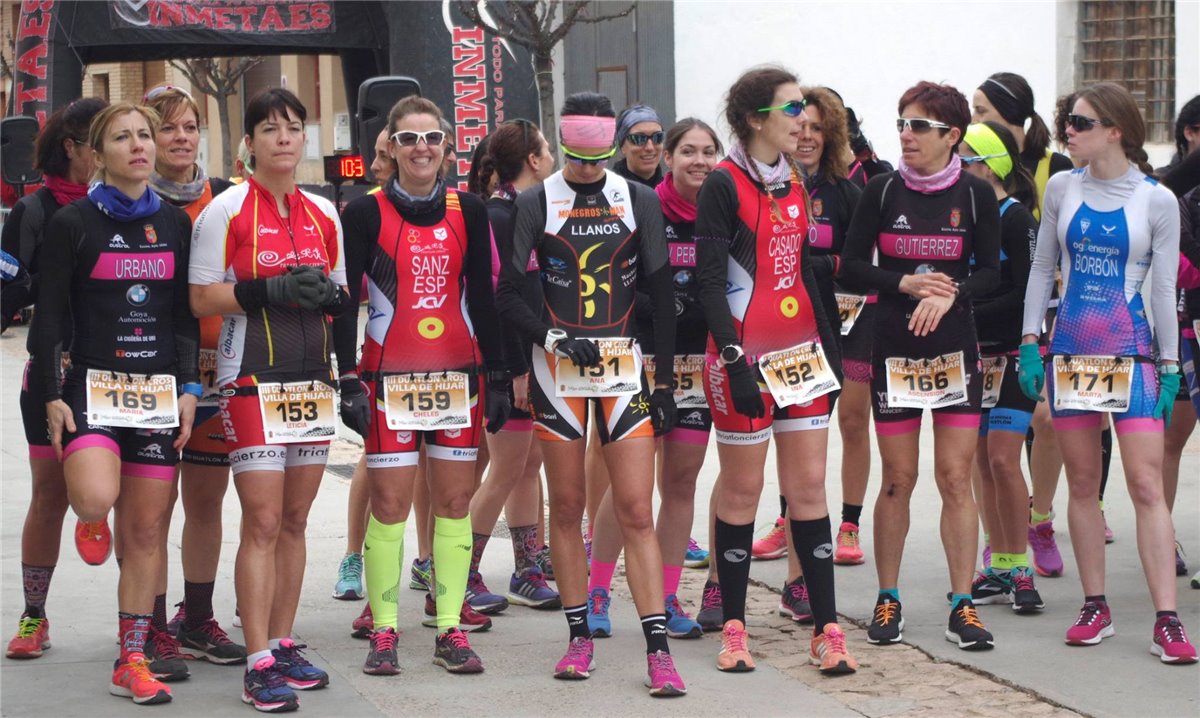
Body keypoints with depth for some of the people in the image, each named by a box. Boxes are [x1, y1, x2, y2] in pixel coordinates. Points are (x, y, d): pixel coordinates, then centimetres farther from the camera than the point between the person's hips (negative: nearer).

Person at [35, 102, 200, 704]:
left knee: (146, 530, 3)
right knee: (95, 501, -28)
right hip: (92, 384, -4)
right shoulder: (72, 224, -1)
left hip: (159, 391, 4)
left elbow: (186, 315, 13)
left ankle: (132, 662, 11)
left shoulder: (175, 224, 10)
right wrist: (52, 395, -9)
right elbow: (48, 317, -2)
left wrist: (188, 388, 3)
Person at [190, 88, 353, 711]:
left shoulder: (323, 213, 12)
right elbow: (201, 299, -8)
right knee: (262, 523, -8)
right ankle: (259, 665, -7)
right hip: (252, 383, -5)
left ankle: (283, 646, 18)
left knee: (294, 521, 9)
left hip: (312, 380, 5)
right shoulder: (226, 210, -3)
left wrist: (328, 295, -1)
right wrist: (271, 291, -18)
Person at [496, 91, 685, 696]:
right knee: (566, 508, 6)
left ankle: (658, 650, -5)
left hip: (625, 368, 0)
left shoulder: (640, 202, 4)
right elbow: (509, 293, 1)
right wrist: (557, 338, -13)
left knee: (636, 511, -5)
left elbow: (662, 297, 6)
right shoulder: (536, 204, 1)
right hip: (556, 370, 0)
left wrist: (663, 380, 3)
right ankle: (579, 635, 17)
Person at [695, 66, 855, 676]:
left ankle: (826, 629, 6)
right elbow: (709, 281, -12)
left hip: (800, 353, 6)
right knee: (742, 491, 2)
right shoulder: (724, 185, -9)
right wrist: (734, 362, -18)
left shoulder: (794, 183, 12)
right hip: (746, 356, -6)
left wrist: (829, 344, 17)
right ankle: (733, 626, 13)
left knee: (809, 487, 4)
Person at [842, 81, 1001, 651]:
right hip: (893, 348, 0)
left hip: (955, 349, 0)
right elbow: (852, 266, 1)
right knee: (897, 480, 4)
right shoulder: (882, 191, 0)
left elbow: (991, 271, 1)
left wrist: (949, 294, -18)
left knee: (956, 479, -1)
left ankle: (962, 606, 5)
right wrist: (904, 285, -15)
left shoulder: (976, 195, -1)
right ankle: (887, 600, 16)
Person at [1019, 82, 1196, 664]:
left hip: (1132, 353, -3)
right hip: (1071, 349, 3)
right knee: (1082, 484, 7)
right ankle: (1095, 607, 16)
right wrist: (1029, 342, 4)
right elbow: (1042, 267, 11)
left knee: (1147, 484, -9)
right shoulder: (1062, 188, 5)